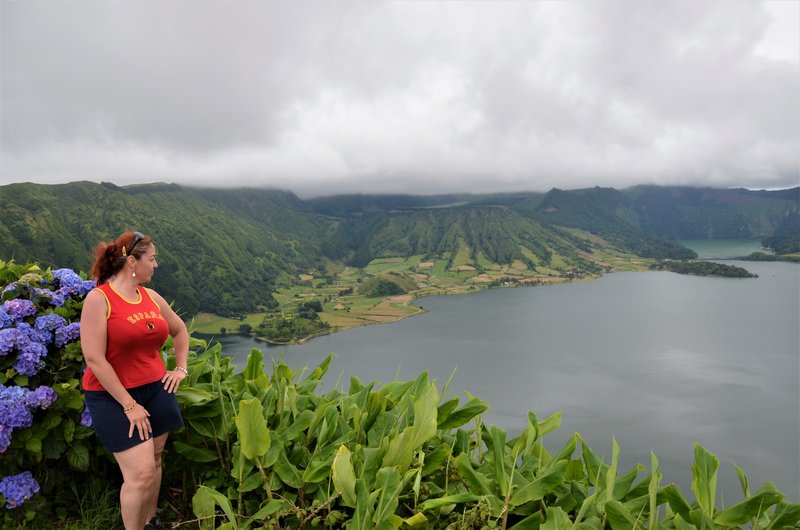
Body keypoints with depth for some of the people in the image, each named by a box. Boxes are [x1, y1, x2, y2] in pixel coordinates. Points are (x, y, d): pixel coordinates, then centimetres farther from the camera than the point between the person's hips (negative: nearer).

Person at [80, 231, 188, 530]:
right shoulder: (99, 299, -13)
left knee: (154, 462, 13)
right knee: (141, 472, -8)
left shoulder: (151, 297, 6)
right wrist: (129, 405, -17)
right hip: (114, 396, -6)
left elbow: (179, 329, 23)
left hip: (155, 389, 6)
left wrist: (181, 368, 13)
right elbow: (94, 359, -17)